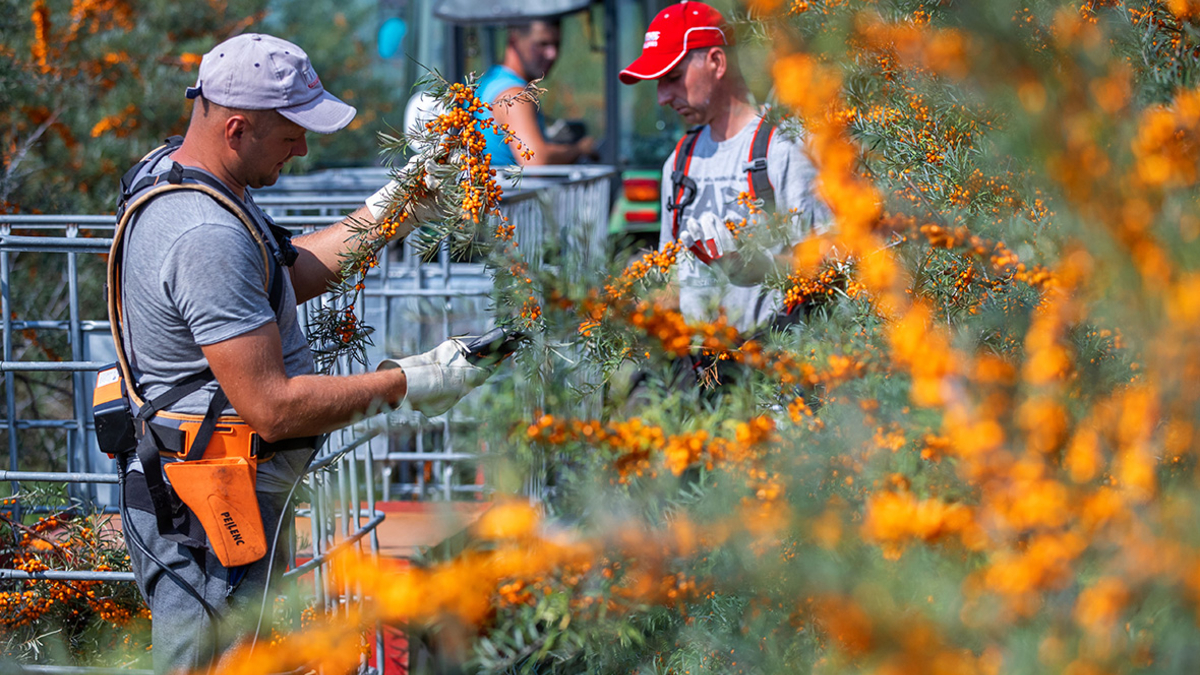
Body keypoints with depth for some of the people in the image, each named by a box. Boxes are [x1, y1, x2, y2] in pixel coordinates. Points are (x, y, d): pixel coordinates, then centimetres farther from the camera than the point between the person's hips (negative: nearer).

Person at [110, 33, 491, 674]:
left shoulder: (171, 171, 7)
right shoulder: (207, 236, -27)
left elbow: (286, 277, 21)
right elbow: (272, 407, -27)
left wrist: (382, 214, 13)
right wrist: (408, 384, -19)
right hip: (212, 520, -11)